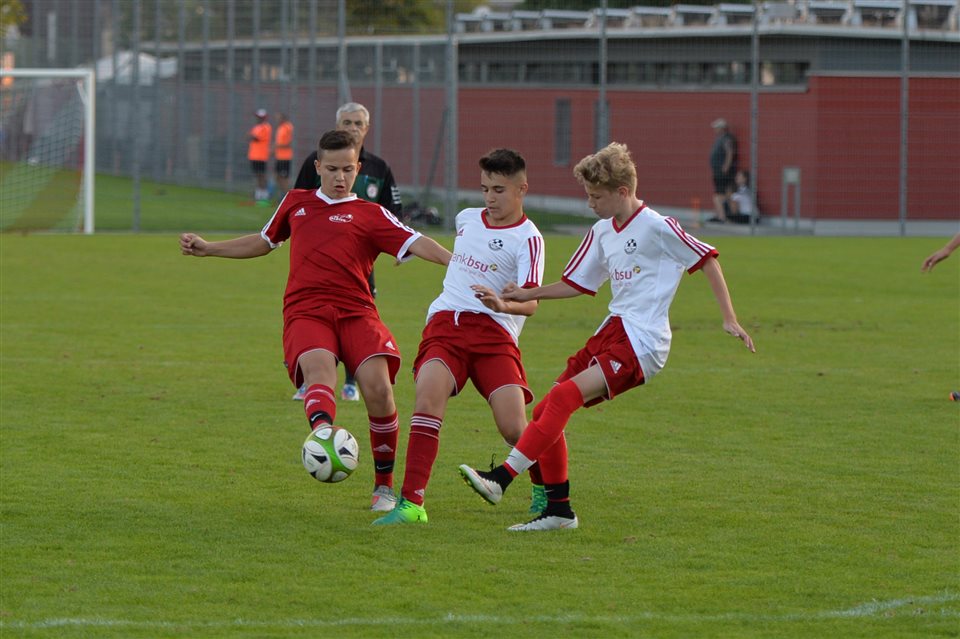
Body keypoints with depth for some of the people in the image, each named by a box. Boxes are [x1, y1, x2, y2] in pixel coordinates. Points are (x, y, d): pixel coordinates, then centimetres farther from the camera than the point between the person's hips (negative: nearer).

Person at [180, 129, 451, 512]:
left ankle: (384, 485, -1)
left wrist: (454, 261, -20)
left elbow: (414, 243, -1)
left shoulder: (371, 215, 14)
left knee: (378, 387, -21)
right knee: (319, 369, -31)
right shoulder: (296, 203, 25)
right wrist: (207, 249, 41)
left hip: (356, 312, -1)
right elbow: (264, 242, 40)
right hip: (305, 312, 1)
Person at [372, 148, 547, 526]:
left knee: (513, 427, -14)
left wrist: (502, 304, -37)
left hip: (494, 332, -4)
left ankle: (545, 487, 20)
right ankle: (411, 503, -29)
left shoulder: (527, 239, -4)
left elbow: (530, 303, -18)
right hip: (444, 324, 4)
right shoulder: (466, 219, 15)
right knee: (428, 395, -25)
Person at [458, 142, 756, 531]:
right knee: (545, 412, 1)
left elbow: (706, 260, -4)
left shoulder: (656, 227, -10)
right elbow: (579, 283, 25)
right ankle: (558, 510, 9)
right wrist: (528, 295, 13)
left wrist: (729, 319, -8)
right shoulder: (603, 232, 14)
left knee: (564, 396, -26)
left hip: (642, 342, -9)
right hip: (612, 332, 9)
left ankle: (501, 479, -33)